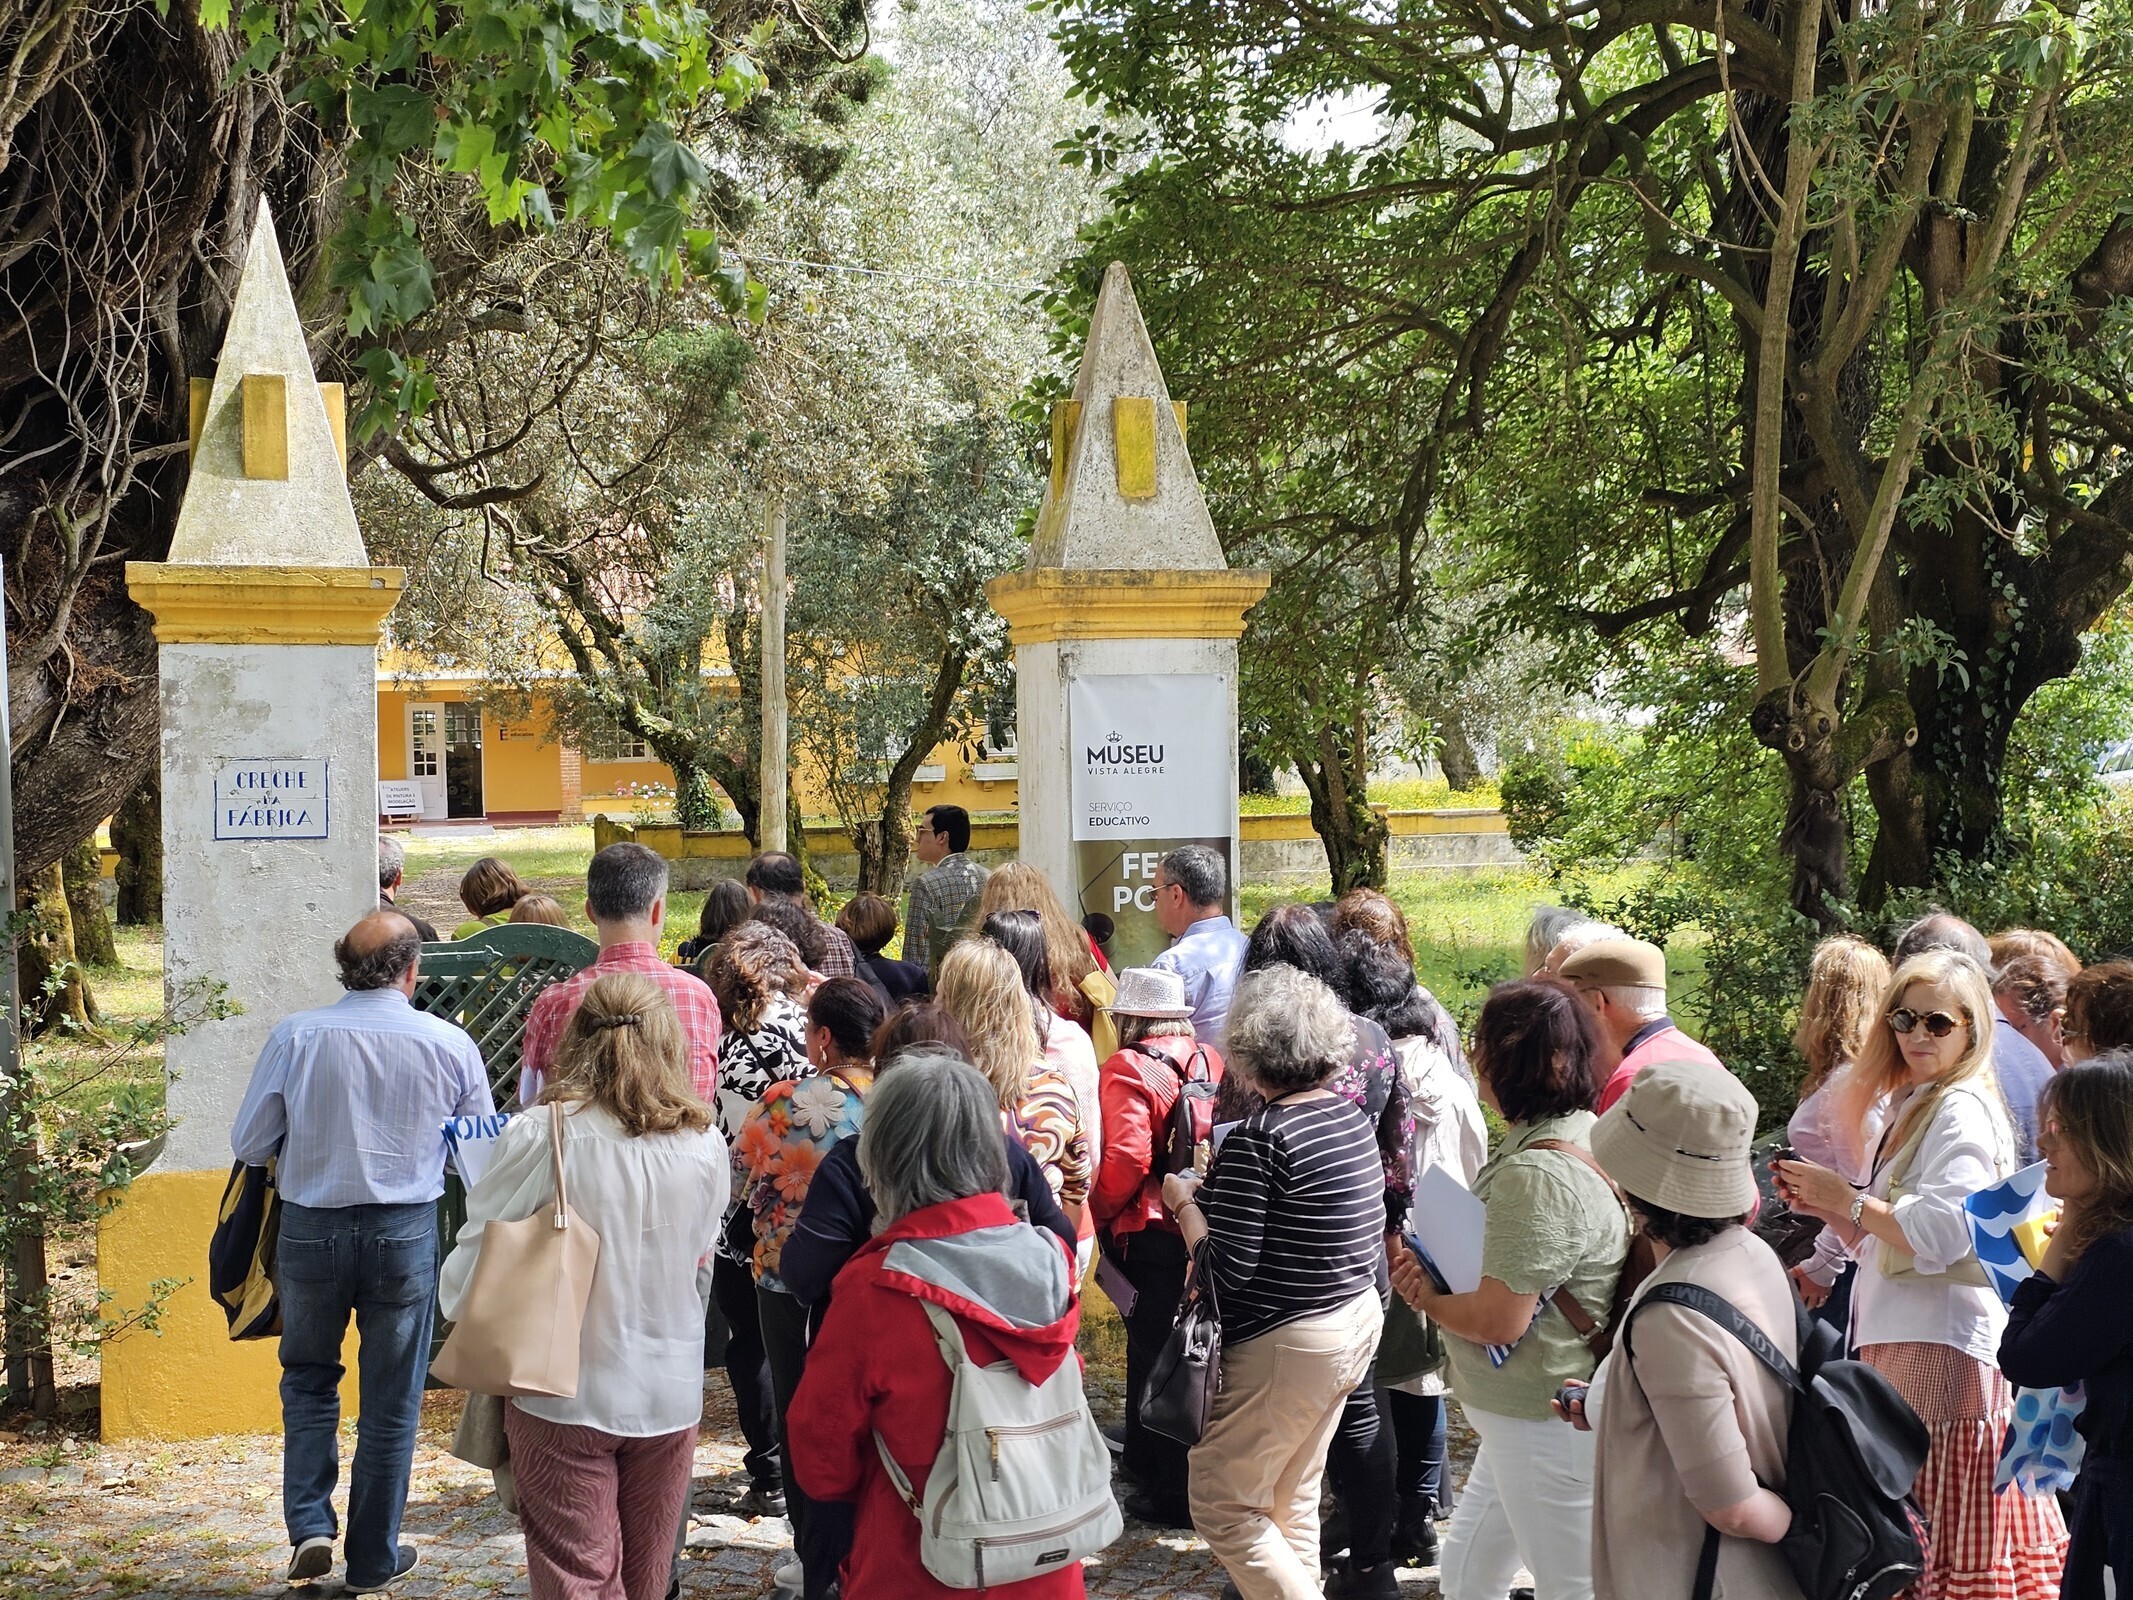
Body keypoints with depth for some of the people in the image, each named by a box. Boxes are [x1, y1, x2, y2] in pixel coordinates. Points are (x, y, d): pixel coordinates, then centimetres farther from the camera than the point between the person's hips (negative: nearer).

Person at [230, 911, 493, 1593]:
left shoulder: (294, 1036, -10)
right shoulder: (449, 1044, -8)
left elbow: (249, 1144, -3)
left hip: (311, 1229, 0)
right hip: (405, 1231, 0)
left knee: (309, 1379, 23)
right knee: (391, 1401, 13)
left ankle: (309, 1525, 11)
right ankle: (374, 1560, 23)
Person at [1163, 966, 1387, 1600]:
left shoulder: (1257, 1140, -22)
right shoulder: (1353, 1116, 2)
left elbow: (1226, 1269, -23)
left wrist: (1185, 1202, -5)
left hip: (1286, 1346, -9)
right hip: (1360, 1321, 9)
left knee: (1221, 1505, 4)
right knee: (1291, 1499, 20)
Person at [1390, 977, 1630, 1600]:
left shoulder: (1537, 1176, -26)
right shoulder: (1582, 1134, 6)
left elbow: (1499, 1320, -26)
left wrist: (1426, 1297, -6)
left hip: (1544, 1425, -10)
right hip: (1531, 1414, 10)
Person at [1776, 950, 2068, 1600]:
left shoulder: (1962, 1110, -11)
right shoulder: (1912, 1107, 19)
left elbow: (1941, 1233, -22)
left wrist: (1846, 1197, -13)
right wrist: (1824, 1205, 7)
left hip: (1943, 1345, -10)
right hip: (1902, 1339, 10)